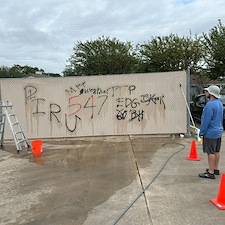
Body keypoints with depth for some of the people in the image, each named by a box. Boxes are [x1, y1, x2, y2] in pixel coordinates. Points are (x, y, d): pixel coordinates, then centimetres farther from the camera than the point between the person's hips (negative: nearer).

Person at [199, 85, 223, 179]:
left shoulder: (210, 105, -22)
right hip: (218, 131, 10)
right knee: (216, 151, 17)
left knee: (211, 152, -2)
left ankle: (211, 173, 6)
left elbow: (206, 121, -22)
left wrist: (201, 133, -14)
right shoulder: (219, 103, 9)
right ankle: (216, 169, 29)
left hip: (210, 133, -10)